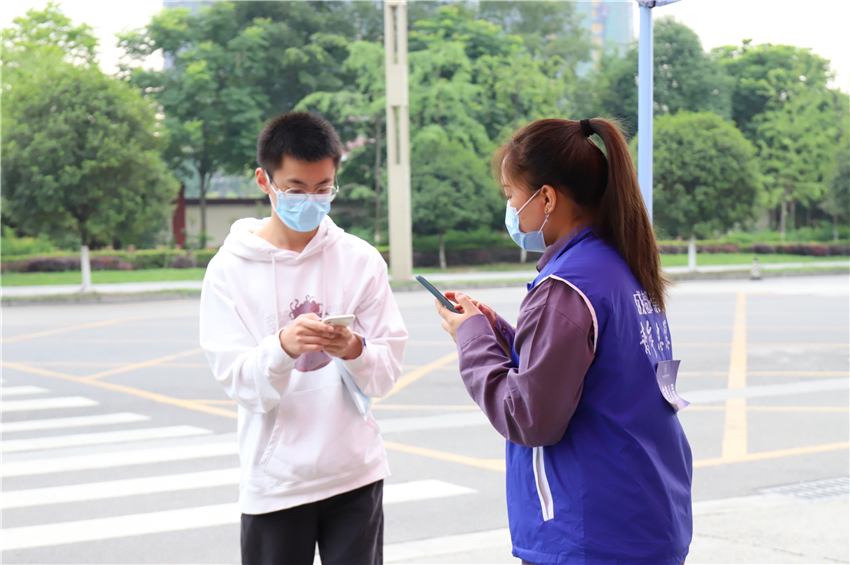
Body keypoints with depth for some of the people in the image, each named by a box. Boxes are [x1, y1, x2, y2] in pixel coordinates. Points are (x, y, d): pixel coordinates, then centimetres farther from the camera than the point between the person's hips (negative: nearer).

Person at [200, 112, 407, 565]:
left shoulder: (361, 260, 0)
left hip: (355, 475, 1)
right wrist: (282, 346, -30)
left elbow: (389, 368, -2)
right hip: (274, 484, -1)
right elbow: (235, 378, -11)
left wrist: (355, 351, -23)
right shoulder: (230, 269, -3)